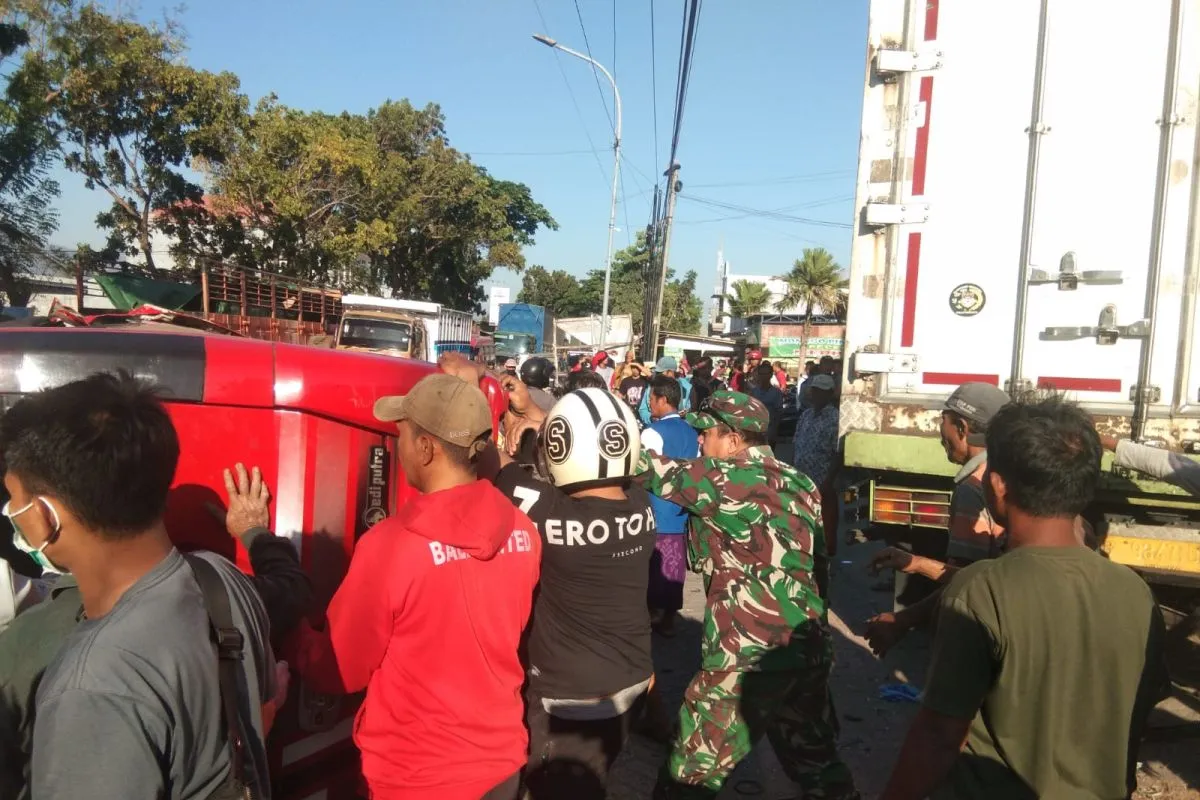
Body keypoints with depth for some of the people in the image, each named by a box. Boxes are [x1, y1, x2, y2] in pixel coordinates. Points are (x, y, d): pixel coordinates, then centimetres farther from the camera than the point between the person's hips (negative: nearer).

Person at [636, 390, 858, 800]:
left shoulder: (730, 478, -12)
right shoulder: (798, 481, 9)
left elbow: (657, 471, -8)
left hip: (749, 656, -8)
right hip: (810, 648, 8)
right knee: (817, 762, 23)